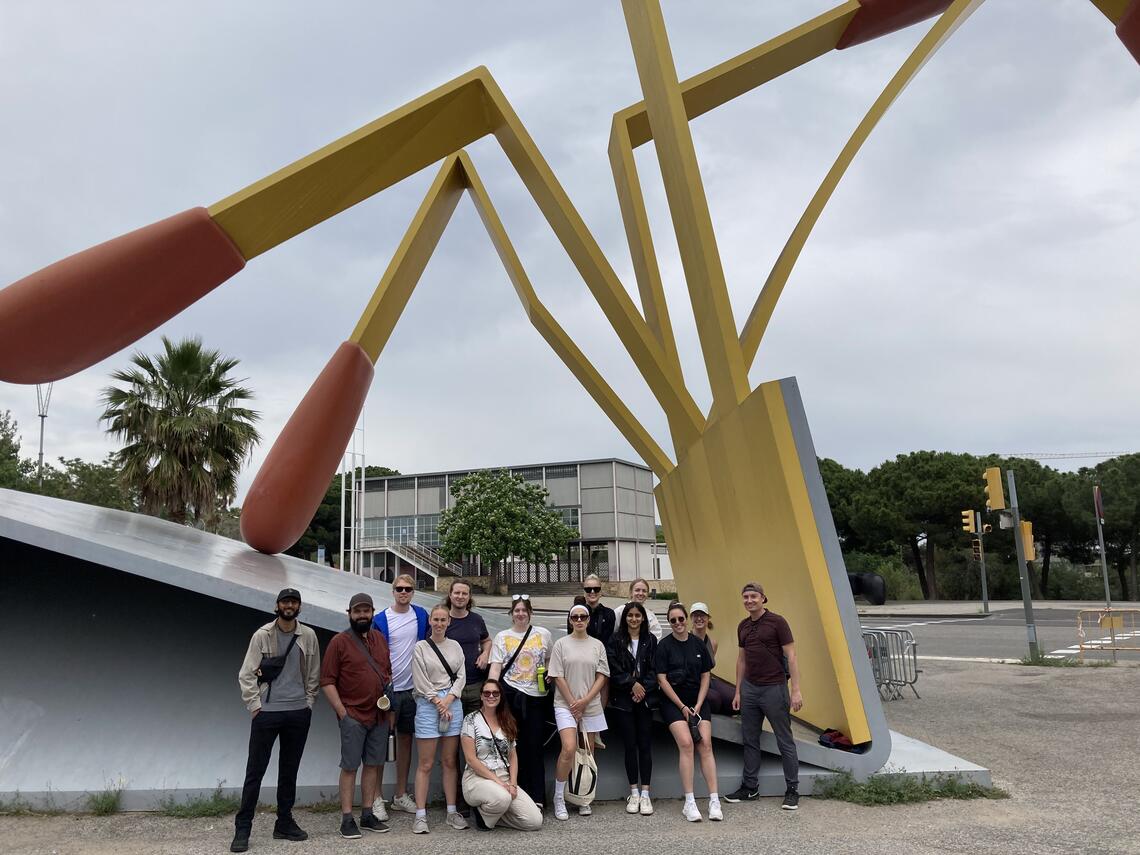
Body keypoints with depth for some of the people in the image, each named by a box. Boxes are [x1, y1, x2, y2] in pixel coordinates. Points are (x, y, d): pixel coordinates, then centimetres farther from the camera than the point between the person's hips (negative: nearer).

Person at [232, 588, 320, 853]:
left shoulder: (308, 636, 4)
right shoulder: (262, 635, -5)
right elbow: (246, 674, -4)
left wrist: (308, 703, 5)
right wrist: (254, 705, -8)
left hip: (299, 713, 3)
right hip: (266, 712, -3)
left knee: (290, 771, 12)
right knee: (255, 770, 0)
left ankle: (285, 823, 23)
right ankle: (242, 828, 8)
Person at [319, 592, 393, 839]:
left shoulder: (380, 639, 11)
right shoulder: (339, 642, -6)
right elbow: (327, 681, -9)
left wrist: (388, 697, 5)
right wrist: (341, 711, -13)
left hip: (380, 715, 5)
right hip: (353, 716, -5)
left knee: (373, 764, 10)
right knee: (350, 766, 0)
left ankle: (368, 815, 19)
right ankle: (347, 819, 6)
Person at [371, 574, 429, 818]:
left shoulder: (421, 615, 4)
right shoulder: (380, 620, -7)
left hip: (412, 688, 4)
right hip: (387, 688, -4)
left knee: (405, 739, 12)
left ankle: (401, 795, 22)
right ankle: (376, 798, 7)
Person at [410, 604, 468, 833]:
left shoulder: (455, 646, 11)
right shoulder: (420, 647, 0)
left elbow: (461, 676, 6)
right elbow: (421, 681, -5)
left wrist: (448, 699, -7)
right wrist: (438, 702, -9)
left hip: (452, 704, 3)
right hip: (428, 704, -3)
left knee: (450, 761, 8)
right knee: (426, 764, -2)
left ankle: (452, 812, 14)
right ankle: (420, 816, 1)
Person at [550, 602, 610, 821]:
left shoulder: (597, 645, 7)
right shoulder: (561, 644, 1)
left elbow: (601, 676, 3)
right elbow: (558, 677, -3)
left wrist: (584, 701, -8)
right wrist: (573, 703, -9)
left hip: (591, 706, 3)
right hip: (566, 704, -3)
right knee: (569, 748, -19)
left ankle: (583, 799, 20)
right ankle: (559, 799, -5)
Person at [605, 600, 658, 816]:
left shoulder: (650, 640, 7)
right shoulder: (615, 640, 2)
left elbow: (654, 669, 2)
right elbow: (613, 669, -4)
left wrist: (643, 688, -10)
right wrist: (632, 684, -11)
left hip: (645, 699, 1)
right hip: (623, 699, -1)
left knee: (645, 745, 0)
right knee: (630, 745, 3)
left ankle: (645, 793, 5)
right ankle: (634, 792, 12)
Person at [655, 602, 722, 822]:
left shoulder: (698, 644, 5)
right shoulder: (664, 646, -4)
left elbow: (705, 677, 8)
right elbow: (662, 679, -7)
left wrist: (698, 705, -2)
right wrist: (683, 707, -8)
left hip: (697, 701, 3)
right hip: (673, 702, -3)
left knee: (706, 744, -10)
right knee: (686, 744, -17)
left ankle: (714, 800, -8)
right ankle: (689, 803, -12)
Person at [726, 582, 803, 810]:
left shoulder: (777, 622, -9)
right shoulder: (743, 627, 10)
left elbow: (791, 656, -10)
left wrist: (795, 690, -15)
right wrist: (738, 691, 16)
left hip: (774, 688, -6)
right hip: (750, 689, 6)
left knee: (785, 741, 2)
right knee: (750, 740, 12)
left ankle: (792, 790, 12)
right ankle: (750, 787, 22)